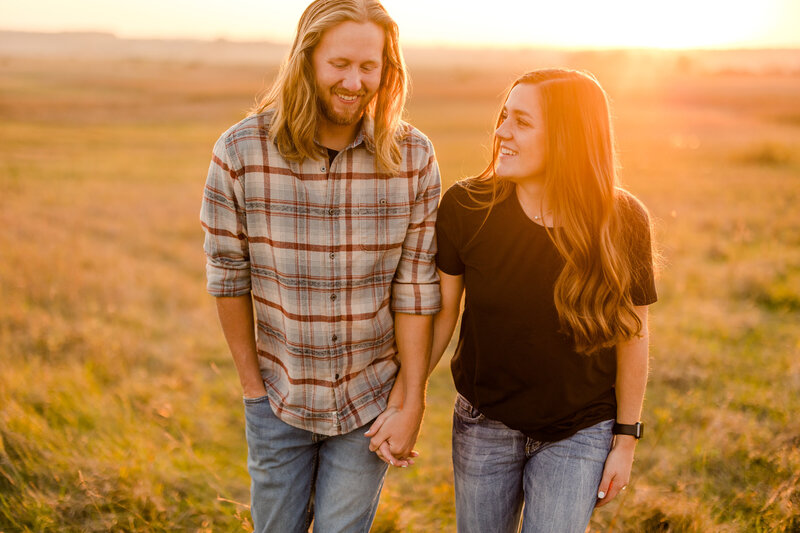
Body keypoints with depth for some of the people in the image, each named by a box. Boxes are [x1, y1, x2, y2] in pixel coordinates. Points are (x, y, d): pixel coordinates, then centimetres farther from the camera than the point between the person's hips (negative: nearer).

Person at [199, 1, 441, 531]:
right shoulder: (241, 152, -14)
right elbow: (229, 277, -5)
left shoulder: (413, 158, -12)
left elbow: (415, 288, -9)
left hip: (371, 398, 0)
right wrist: (252, 385, 0)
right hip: (280, 394, 1)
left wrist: (412, 405, -7)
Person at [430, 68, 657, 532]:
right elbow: (442, 311, -4)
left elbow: (633, 334, -6)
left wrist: (626, 440, 0)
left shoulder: (622, 222, -16)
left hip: (578, 435, -1)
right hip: (484, 424, 2)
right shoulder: (466, 207, -15)